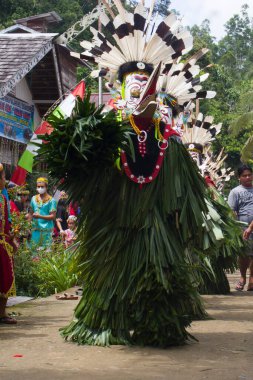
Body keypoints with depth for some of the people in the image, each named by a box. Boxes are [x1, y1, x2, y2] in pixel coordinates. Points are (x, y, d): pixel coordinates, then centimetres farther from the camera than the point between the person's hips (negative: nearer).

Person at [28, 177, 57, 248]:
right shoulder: (34, 198, 12)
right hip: (35, 229, 4)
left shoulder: (51, 200, -4)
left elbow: (53, 216, -9)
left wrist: (40, 216, -19)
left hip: (46, 230, -4)